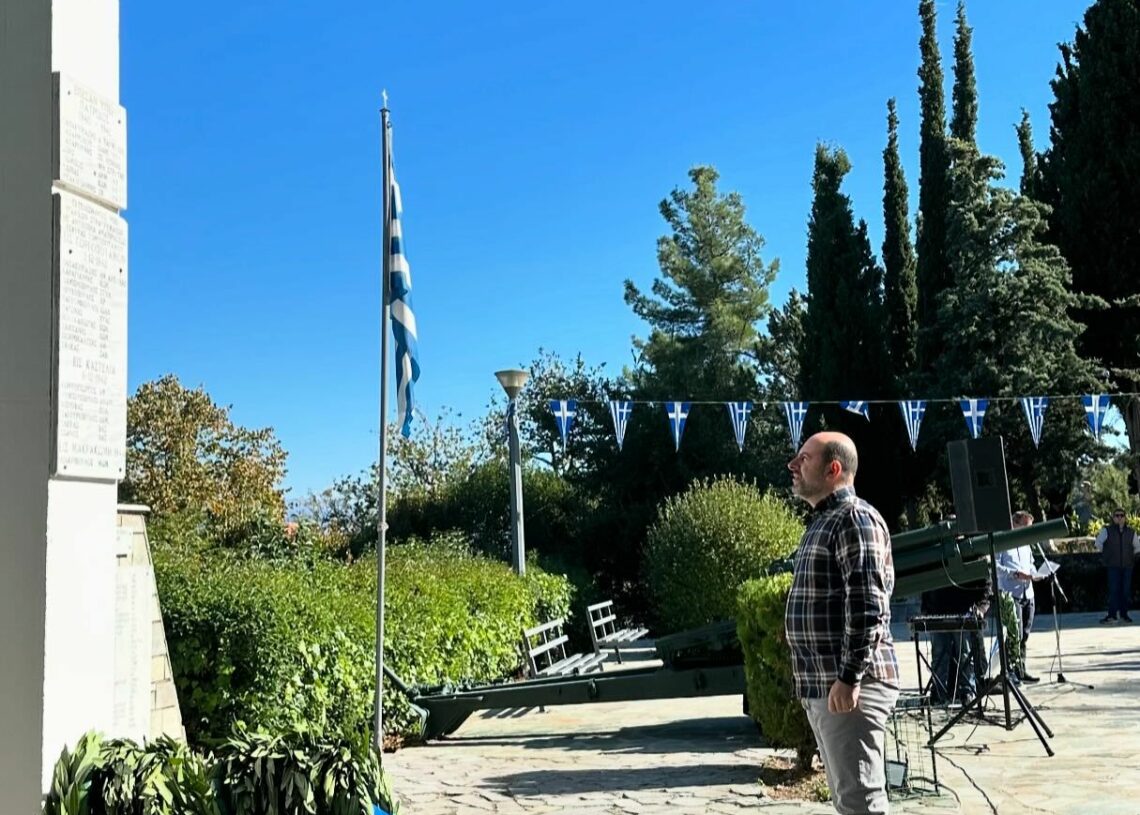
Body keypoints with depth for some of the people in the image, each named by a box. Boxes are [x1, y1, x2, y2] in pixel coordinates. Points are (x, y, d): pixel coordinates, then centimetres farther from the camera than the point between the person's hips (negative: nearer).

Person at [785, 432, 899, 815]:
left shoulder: (854, 517, -11)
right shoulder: (822, 521, 19)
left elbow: (867, 605, -20)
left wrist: (849, 677, -24)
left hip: (848, 686, -10)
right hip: (822, 686, 10)